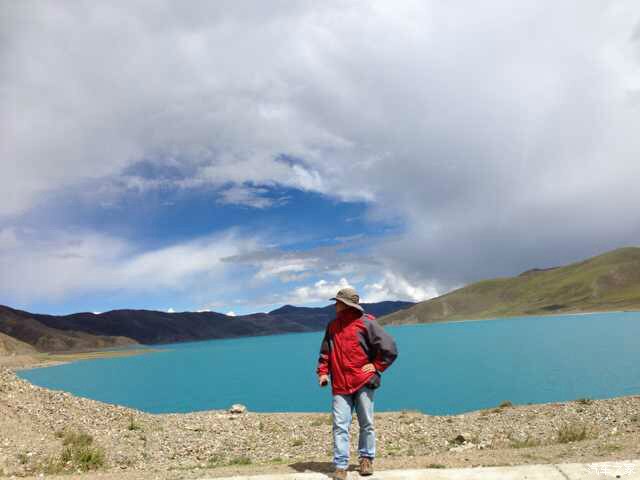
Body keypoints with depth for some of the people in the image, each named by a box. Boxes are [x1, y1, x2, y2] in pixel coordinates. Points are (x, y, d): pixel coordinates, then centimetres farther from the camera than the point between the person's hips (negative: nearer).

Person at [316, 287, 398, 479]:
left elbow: (389, 348, -6)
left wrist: (376, 366, -6)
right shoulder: (332, 325, 10)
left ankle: (366, 458, 27)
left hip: (363, 382, -3)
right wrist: (323, 372, 5)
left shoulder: (366, 322, -7)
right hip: (340, 384, 3)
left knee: (366, 424, 9)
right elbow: (325, 352, 18)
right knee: (340, 426, -2)